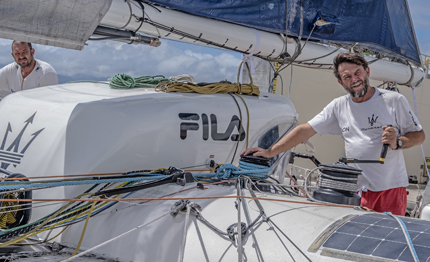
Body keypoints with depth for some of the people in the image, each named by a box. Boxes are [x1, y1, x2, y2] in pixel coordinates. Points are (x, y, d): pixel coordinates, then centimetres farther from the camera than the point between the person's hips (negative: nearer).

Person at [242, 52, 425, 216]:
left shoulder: (393, 100, 1)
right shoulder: (338, 106, 9)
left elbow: (419, 135, 6)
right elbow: (305, 130, 8)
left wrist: (397, 142, -16)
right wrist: (270, 152, 2)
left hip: (391, 190, -2)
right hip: (357, 192, 2)